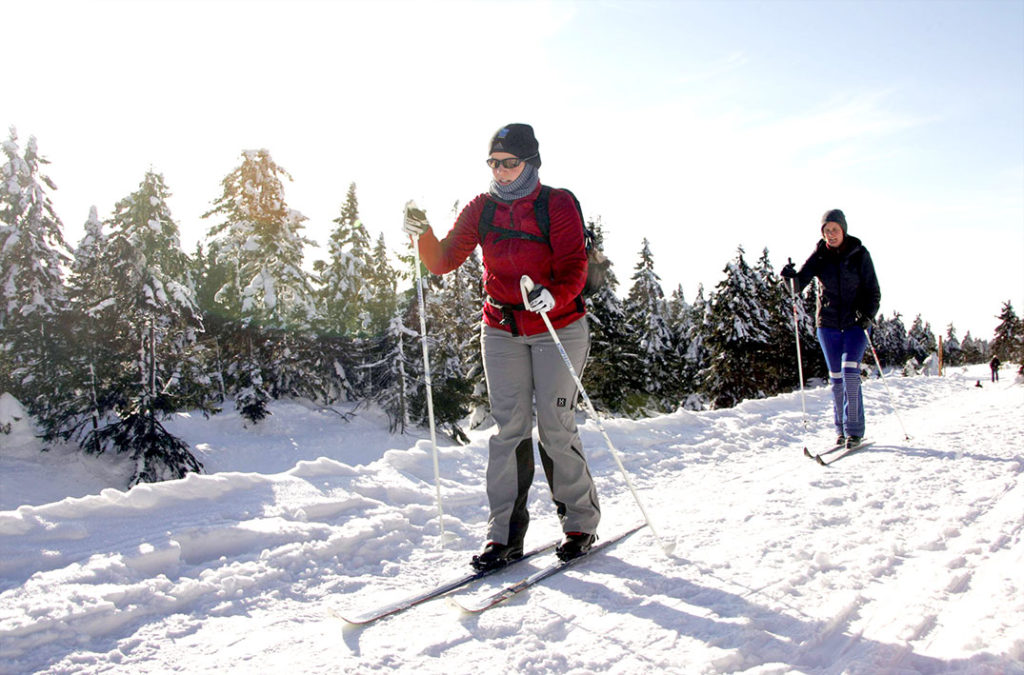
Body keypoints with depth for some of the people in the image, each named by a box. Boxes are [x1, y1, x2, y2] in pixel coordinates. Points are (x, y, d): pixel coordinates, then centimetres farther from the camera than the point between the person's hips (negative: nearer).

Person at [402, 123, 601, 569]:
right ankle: (505, 535, 5)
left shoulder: (558, 204, -9)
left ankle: (581, 525, 15)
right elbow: (444, 262, -1)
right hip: (502, 332, 4)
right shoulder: (481, 209, 4)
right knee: (509, 429, 0)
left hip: (559, 328, -3)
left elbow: (574, 268, -17)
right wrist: (423, 236, -20)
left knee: (555, 429, -3)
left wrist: (552, 295, -37)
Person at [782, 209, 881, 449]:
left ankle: (854, 430, -7)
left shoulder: (859, 254, -5)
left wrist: (868, 315, -20)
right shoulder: (820, 255, 0)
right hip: (828, 323, 2)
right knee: (836, 377, 6)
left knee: (850, 371, -15)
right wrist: (792, 276, -32)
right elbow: (800, 283, -10)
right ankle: (841, 429, 18)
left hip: (856, 322, -2)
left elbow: (873, 291, -4)